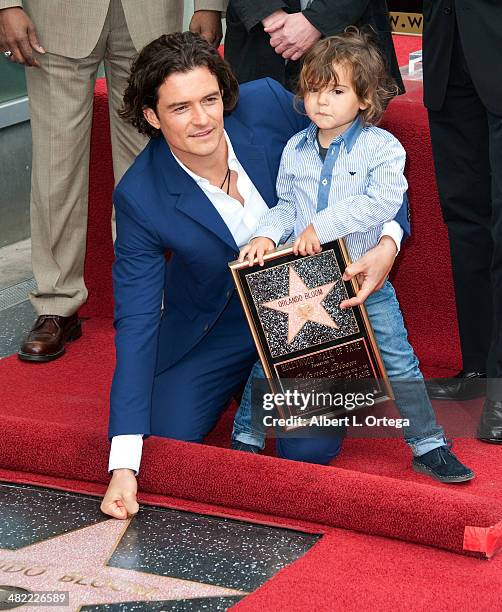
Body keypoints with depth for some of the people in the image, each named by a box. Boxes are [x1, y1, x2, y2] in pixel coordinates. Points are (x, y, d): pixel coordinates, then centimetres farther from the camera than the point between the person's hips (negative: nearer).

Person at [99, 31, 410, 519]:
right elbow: (135, 322, -20)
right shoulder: (140, 198, -22)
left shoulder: (266, 104, -21)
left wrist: (388, 242, -27)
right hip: (217, 327, 1)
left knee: (307, 452, -18)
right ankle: (246, 383, 20)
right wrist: (124, 464, -26)